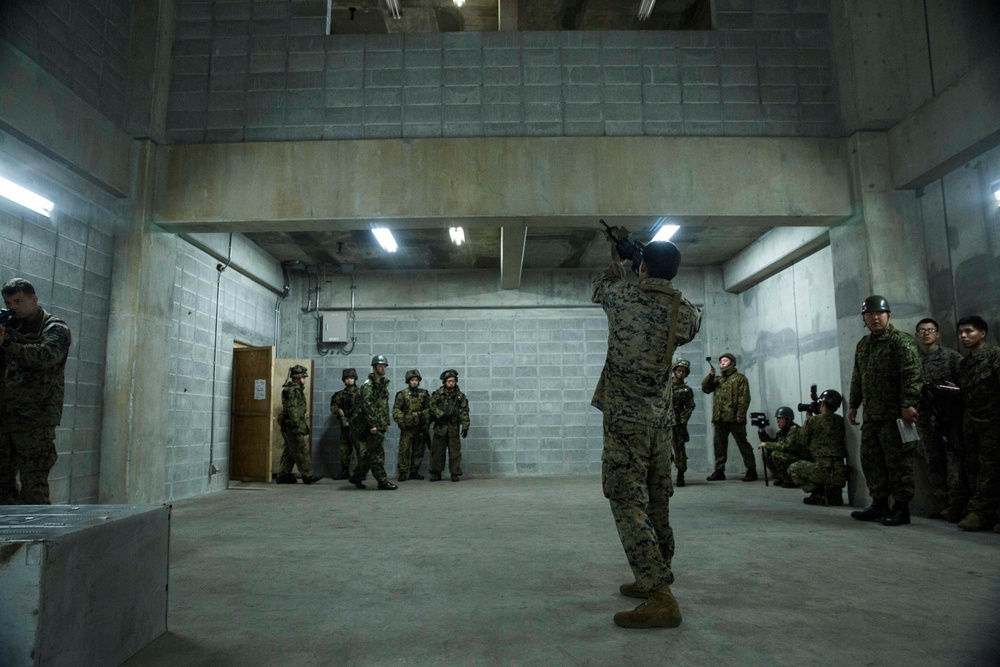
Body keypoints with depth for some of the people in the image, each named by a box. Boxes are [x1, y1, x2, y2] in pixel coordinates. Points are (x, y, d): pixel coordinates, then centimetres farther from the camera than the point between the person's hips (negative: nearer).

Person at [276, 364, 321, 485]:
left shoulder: (295, 389, 18)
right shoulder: (293, 390, -14)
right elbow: (292, 409, -21)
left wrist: (303, 423, 23)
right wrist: (297, 426, -23)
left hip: (288, 426, 11)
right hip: (293, 425, -11)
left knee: (289, 451, 12)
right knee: (302, 451, -7)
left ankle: (283, 476, 14)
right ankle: (307, 476, -4)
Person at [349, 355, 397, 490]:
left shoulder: (383, 384, 16)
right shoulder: (368, 385, -11)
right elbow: (367, 406, -19)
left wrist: (386, 423, 14)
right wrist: (372, 425, -22)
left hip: (379, 425, 9)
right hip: (371, 425, -9)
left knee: (369, 454, 12)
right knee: (377, 454, -6)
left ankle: (356, 477, 23)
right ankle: (383, 482, -2)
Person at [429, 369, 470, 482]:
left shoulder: (460, 396, 3)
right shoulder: (438, 394, 3)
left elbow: (464, 412, 0)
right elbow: (432, 406, -4)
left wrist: (465, 427, -7)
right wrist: (442, 414, -15)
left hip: (453, 428, 0)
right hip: (440, 427, 0)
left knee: (455, 451, 1)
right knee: (438, 451, 5)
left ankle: (455, 474, 10)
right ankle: (436, 473, 15)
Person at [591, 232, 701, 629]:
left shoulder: (623, 298, -7)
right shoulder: (687, 313, 1)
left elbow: (602, 287, 16)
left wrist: (615, 256, 34)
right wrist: (662, 286, 25)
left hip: (625, 420, -5)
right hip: (661, 421, 5)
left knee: (628, 504, -7)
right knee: (657, 503, 15)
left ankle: (661, 598, -13)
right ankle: (655, 579, 29)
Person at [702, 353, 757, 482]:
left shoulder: (739, 378, 3)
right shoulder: (718, 380, 23)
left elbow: (744, 398, -7)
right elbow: (705, 388, 12)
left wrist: (740, 414, -17)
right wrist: (710, 375, -1)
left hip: (734, 418, -6)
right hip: (719, 418, 6)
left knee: (742, 443, -2)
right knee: (719, 445, 6)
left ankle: (751, 470, 4)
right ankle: (719, 471, 12)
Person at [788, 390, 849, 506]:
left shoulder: (813, 420, -6)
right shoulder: (841, 421, 9)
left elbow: (803, 442, 6)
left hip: (823, 470, -6)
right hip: (840, 473, 6)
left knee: (793, 468, 19)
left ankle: (818, 493, 4)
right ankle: (833, 491, 13)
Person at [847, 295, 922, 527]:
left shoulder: (901, 341, -6)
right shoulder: (862, 345, 18)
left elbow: (912, 375, -15)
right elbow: (857, 378, 23)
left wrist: (908, 404, -23)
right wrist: (854, 405, 20)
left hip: (895, 415, -8)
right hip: (871, 416, 8)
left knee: (898, 462, -3)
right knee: (871, 460, 10)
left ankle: (901, 509, 5)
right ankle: (879, 505, 20)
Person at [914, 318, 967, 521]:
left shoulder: (951, 356, 2)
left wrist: (957, 389, -20)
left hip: (951, 413, -3)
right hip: (926, 415, 3)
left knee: (955, 457, -8)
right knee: (933, 459, 6)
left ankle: (956, 504, -7)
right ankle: (940, 502, 12)